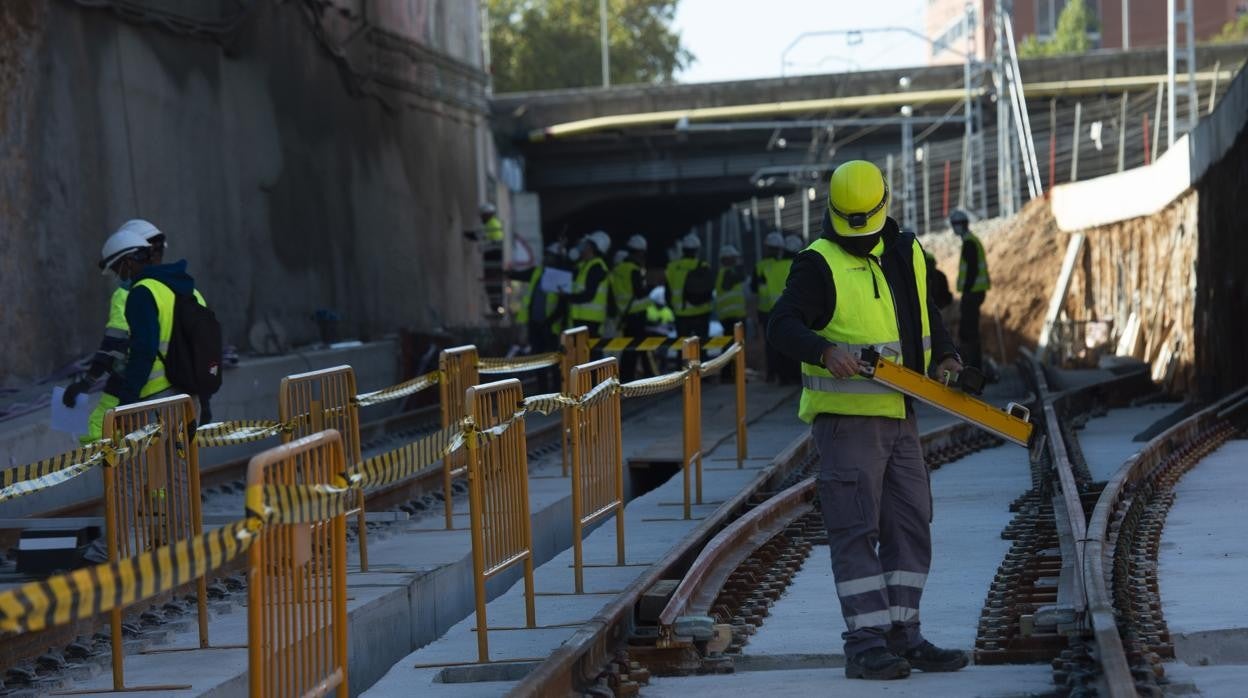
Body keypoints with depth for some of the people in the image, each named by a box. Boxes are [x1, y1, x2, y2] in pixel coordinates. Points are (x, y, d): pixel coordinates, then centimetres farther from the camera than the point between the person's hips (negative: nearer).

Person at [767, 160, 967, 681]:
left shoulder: (907, 255, 12)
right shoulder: (820, 264, -9)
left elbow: (922, 312, 28)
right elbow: (781, 326, -20)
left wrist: (945, 353, 9)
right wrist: (825, 350, -38)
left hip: (899, 416, 7)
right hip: (846, 418, -7)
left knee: (910, 526, 9)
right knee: (856, 530, -8)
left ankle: (902, 636, 16)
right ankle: (865, 644, -7)